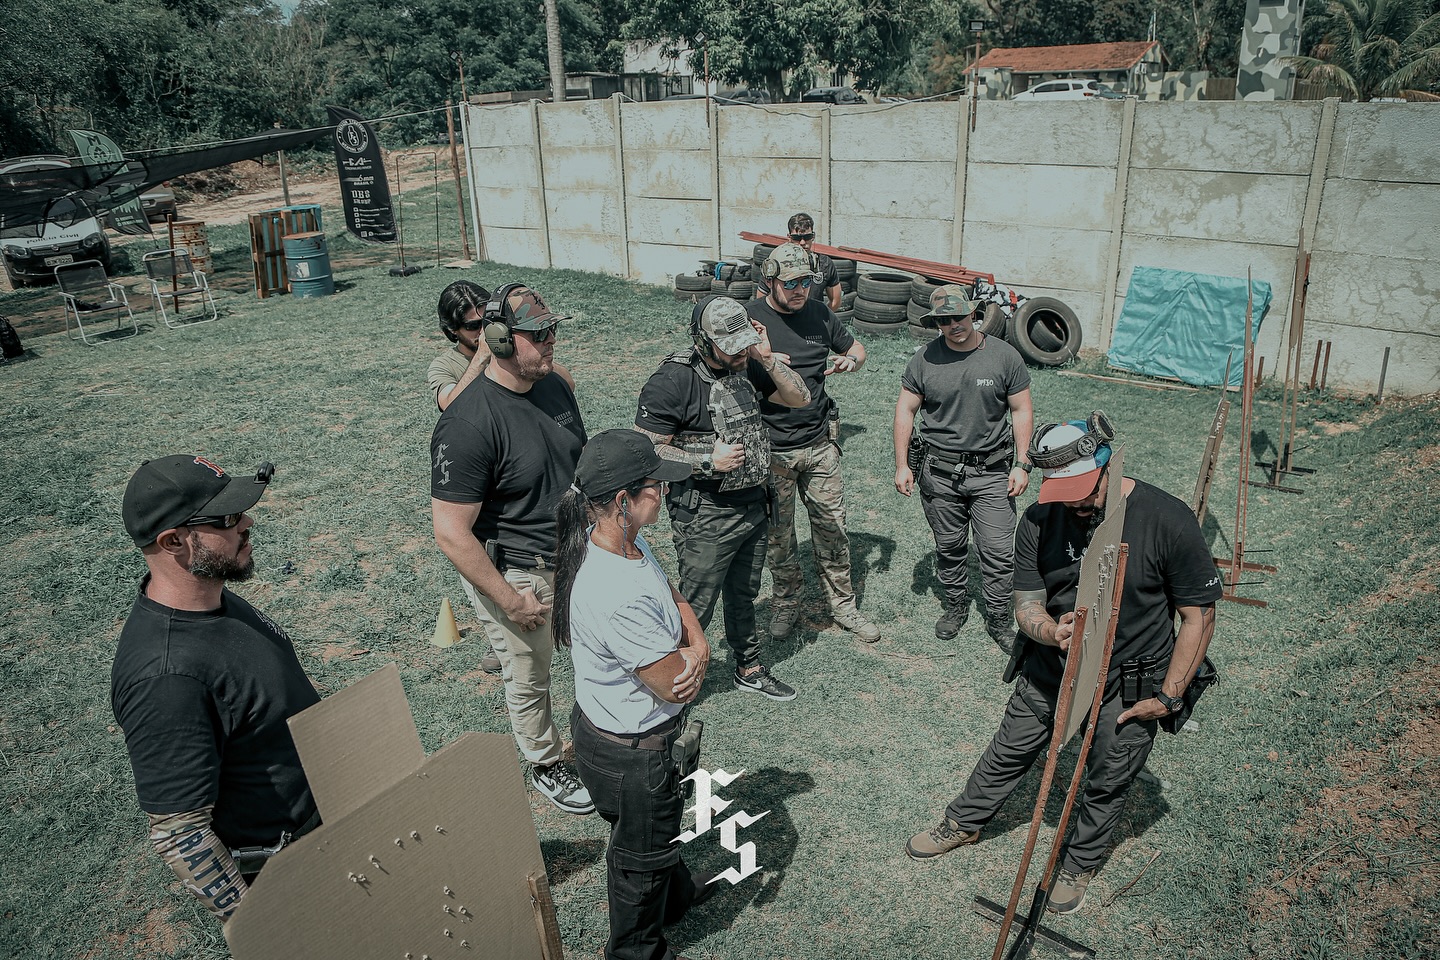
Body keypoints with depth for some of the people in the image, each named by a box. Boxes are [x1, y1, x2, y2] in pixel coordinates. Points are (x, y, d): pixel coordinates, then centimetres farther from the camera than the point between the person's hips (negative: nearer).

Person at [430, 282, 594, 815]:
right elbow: (451, 533, -26)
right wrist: (509, 600, -22)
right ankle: (546, 766, 39)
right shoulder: (469, 424, -27)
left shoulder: (555, 386, -2)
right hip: (514, 573, -7)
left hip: (575, 556, 7)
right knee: (529, 680, 14)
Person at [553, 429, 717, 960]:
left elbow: (677, 601, 1)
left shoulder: (623, 541, -10)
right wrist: (688, 655, -9)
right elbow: (676, 687, -29)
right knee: (642, 852, 20)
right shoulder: (617, 598, -40)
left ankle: (674, 893, 64)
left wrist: (697, 647, -17)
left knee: (661, 822, 35)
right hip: (630, 752, -9)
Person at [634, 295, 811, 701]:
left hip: (754, 507, 7)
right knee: (695, 609, 3)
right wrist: (708, 462, -22)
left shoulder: (747, 366, 2)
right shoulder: (671, 381, -19)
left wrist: (767, 358, -9)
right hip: (705, 517, -7)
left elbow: (800, 398, 5)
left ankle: (750, 668, 42)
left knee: (744, 596, 24)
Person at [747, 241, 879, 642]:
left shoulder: (819, 313, 4)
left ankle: (842, 603, 27)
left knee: (832, 528, 11)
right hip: (772, 451, -3)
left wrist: (851, 360, -7)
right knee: (778, 534, 10)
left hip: (820, 444, 3)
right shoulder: (749, 317, -8)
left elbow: (856, 347, 17)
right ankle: (786, 602, 31)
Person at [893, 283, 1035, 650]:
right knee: (949, 547, 14)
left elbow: (1022, 411, 1)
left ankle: (999, 619, 18)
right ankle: (956, 606, 35)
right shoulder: (925, 358, -3)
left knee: (999, 552, 0)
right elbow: (905, 410, 3)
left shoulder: (1004, 356, -4)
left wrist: (1021, 464, -3)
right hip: (940, 473, 1)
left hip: (992, 472, -1)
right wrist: (902, 465, 0)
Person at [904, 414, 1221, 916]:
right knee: (1007, 753, 19)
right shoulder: (1039, 521, -14)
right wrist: (1050, 631, -32)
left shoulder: (1169, 521, -23)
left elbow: (1199, 616, -14)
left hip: (1130, 683, -2)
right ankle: (964, 823, 44)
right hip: (1050, 669, 3)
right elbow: (1027, 602, -7)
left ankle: (1079, 865, 43)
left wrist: (1169, 696, -14)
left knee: (1107, 783, 16)